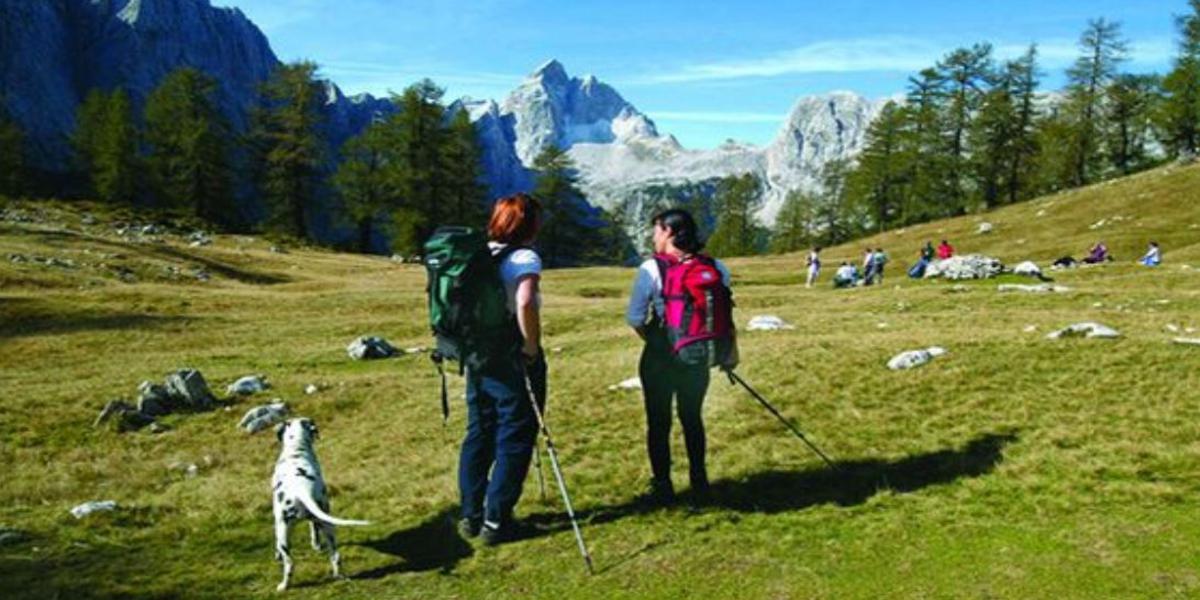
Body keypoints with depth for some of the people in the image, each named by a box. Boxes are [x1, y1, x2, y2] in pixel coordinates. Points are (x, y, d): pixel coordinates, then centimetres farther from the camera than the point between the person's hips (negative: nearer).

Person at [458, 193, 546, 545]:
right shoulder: (524, 258, -13)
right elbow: (524, 304, -30)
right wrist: (532, 347, -18)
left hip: (478, 357, 7)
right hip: (513, 361, -7)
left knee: (478, 435, 16)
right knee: (514, 440, 5)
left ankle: (471, 516, 25)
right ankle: (496, 522, 10)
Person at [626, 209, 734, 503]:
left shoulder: (651, 269, -12)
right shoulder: (716, 268, -1)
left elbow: (634, 318, -12)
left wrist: (653, 340, 6)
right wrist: (730, 351, 15)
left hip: (659, 358, -4)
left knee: (658, 422, 9)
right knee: (692, 418, 20)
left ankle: (662, 487, 14)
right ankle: (699, 481, 29)